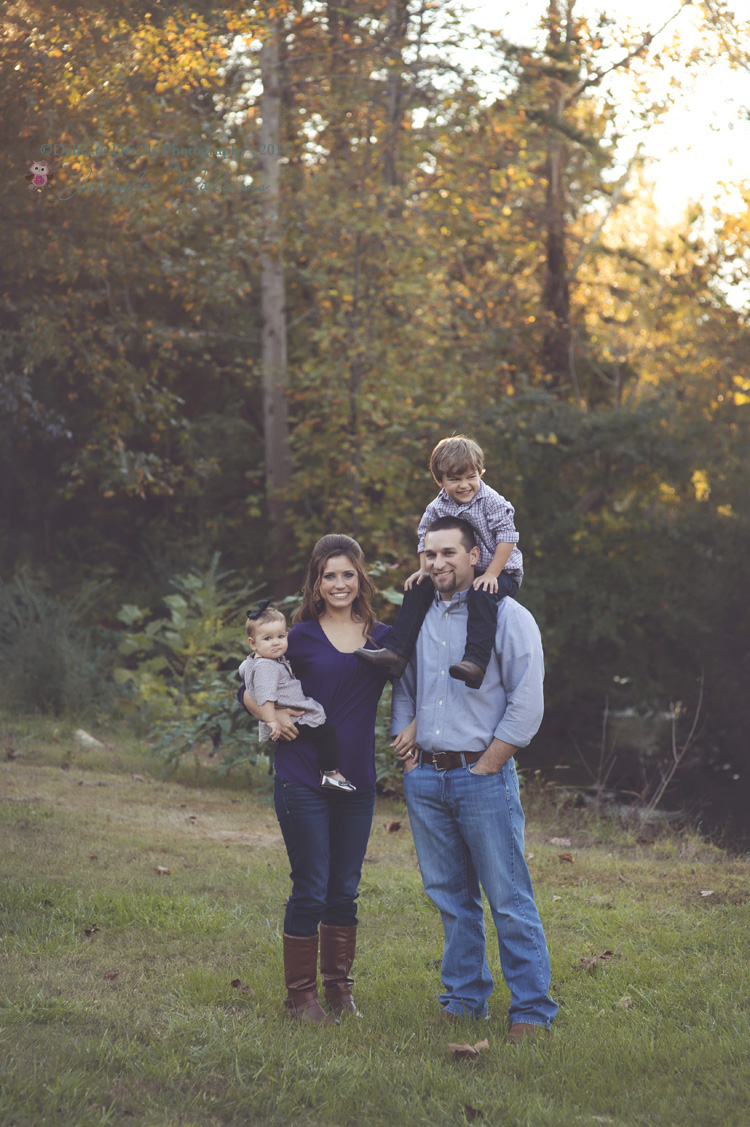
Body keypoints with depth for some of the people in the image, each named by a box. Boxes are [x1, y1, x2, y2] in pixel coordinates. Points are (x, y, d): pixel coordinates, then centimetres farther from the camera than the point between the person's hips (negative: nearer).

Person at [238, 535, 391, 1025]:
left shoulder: (384, 638, 5)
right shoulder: (302, 636, -1)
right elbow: (249, 690, 7)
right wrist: (273, 715, -11)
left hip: (357, 781, 3)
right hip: (304, 778, -3)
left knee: (345, 891, 11)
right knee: (311, 889, -1)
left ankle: (340, 986, 24)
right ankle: (300, 994, 10)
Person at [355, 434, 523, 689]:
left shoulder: (492, 502, -16)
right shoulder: (437, 507, 0)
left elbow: (507, 537, -17)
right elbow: (426, 536, 14)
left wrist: (491, 574, -22)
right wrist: (425, 569, 2)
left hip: (501, 573, -6)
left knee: (481, 594, -37)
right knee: (417, 588, -6)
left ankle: (475, 662, -48)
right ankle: (396, 653, -8)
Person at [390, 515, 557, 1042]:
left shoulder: (508, 617, -5)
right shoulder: (417, 619, 13)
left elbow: (526, 705, -9)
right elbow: (402, 688, 24)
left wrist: (485, 768, -10)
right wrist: (406, 742, 10)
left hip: (484, 776, -6)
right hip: (425, 777, 6)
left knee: (510, 899, -5)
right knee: (450, 896, 11)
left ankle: (532, 1008, 0)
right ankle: (465, 997, 21)